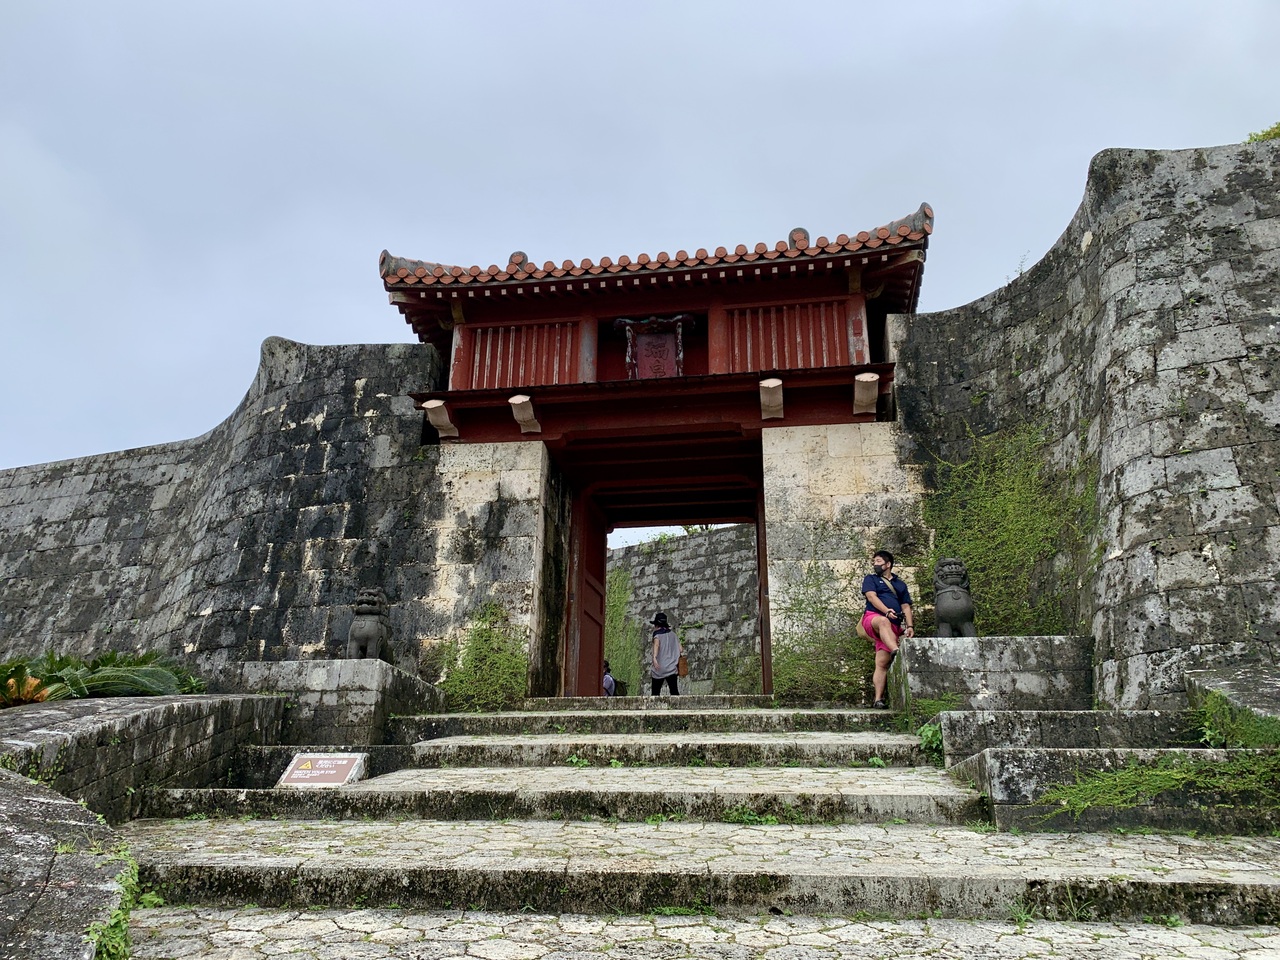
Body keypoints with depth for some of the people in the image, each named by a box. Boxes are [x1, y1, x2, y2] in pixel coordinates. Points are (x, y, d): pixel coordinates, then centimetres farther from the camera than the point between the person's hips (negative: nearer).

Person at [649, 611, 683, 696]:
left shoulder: (657, 633, -1)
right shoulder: (672, 633, 13)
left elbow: (656, 644, -22)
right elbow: (680, 649, 12)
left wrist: (654, 657, -35)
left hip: (660, 668, -4)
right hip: (672, 668, 4)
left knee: (655, 692, 6)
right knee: (674, 692, -1)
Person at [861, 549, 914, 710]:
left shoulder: (900, 585, 28)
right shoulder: (870, 579, 18)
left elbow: (906, 607, 21)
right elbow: (872, 597, 0)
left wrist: (909, 626, 3)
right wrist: (887, 611, -18)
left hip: (893, 627, 3)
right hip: (872, 618, -3)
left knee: (882, 663, -11)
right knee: (883, 621, -41)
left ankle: (878, 699, -16)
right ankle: (896, 652, -62)